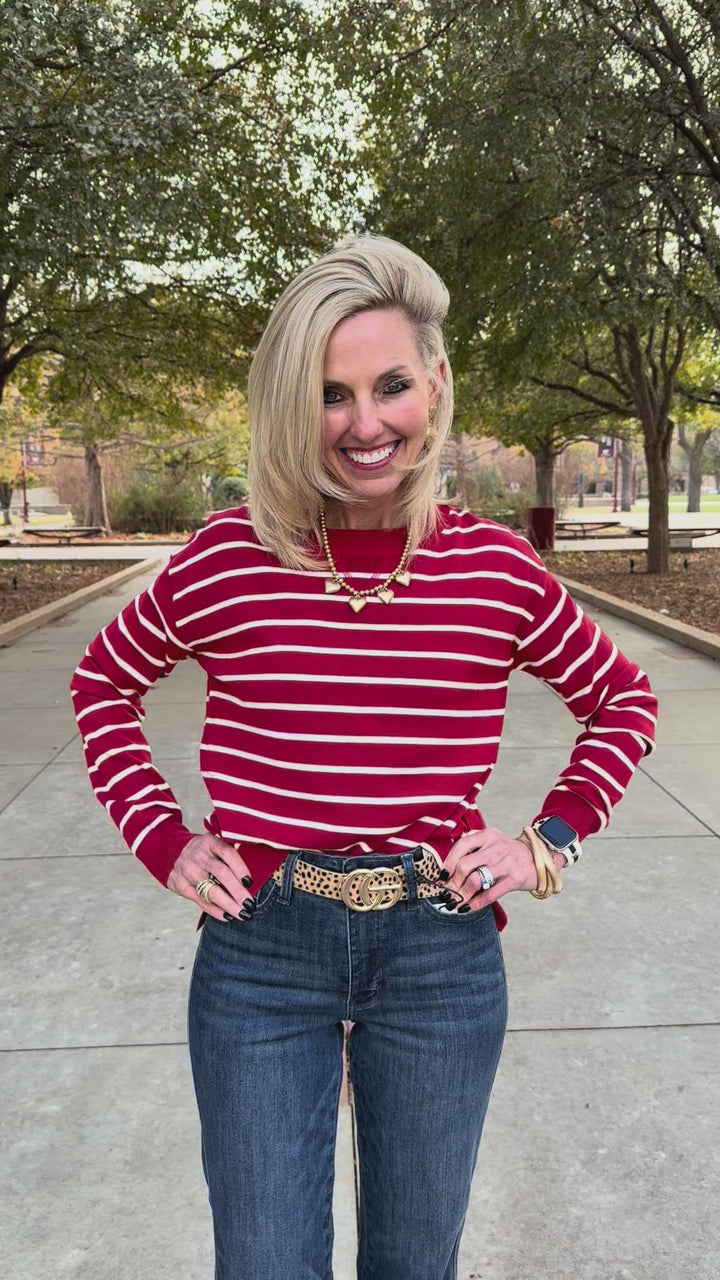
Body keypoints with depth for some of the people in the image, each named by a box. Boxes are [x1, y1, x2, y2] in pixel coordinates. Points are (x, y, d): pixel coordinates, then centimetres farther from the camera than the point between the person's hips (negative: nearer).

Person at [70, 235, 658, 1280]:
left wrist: (550, 842, 0)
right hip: (260, 945, 0)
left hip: (442, 955, 1)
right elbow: (104, 682, 10)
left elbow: (624, 702, 11)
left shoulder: (498, 567, -5)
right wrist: (161, 840, 0)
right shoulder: (228, 557, -7)